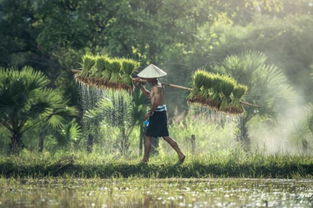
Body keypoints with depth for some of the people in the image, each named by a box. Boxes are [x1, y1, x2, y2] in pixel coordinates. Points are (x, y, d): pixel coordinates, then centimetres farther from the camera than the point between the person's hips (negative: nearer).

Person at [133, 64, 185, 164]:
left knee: (148, 136, -1)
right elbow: (148, 94, 27)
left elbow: (156, 102, -27)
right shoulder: (158, 85, 14)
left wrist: (149, 113, -18)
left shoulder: (157, 87, -17)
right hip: (163, 112, 10)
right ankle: (180, 154, 9)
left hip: (158, 113, -10)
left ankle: (145, 159, 3)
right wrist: (140, 85, 18)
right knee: (165, 136, 13)